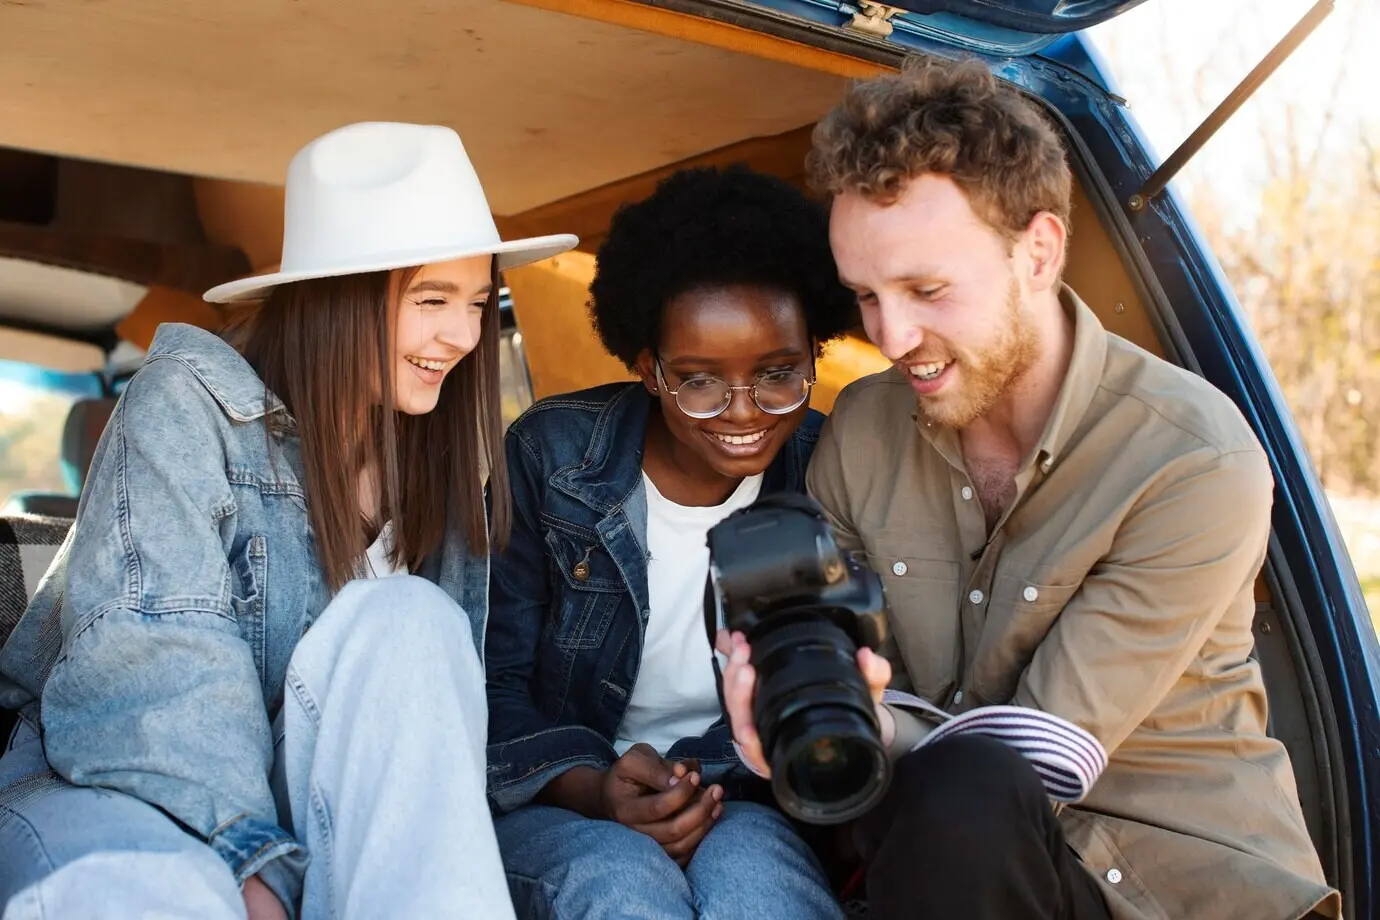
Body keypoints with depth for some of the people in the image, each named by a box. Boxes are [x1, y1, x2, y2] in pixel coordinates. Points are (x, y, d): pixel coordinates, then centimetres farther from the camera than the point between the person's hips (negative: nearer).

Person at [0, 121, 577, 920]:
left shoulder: (431, 451, 5)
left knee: (408, 619, -27)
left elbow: (441, 688, -1)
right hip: (129, 785, -5)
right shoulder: (192, 399, -11)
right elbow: (148, 657, -21)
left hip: (304, 801, 6)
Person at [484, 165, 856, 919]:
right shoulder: (551, 456, -7)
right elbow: (491, 681, -4)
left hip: (738, 811, 1)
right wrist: (595, 791, -21)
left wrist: (697, 784, -20)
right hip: (553, 809, 0)